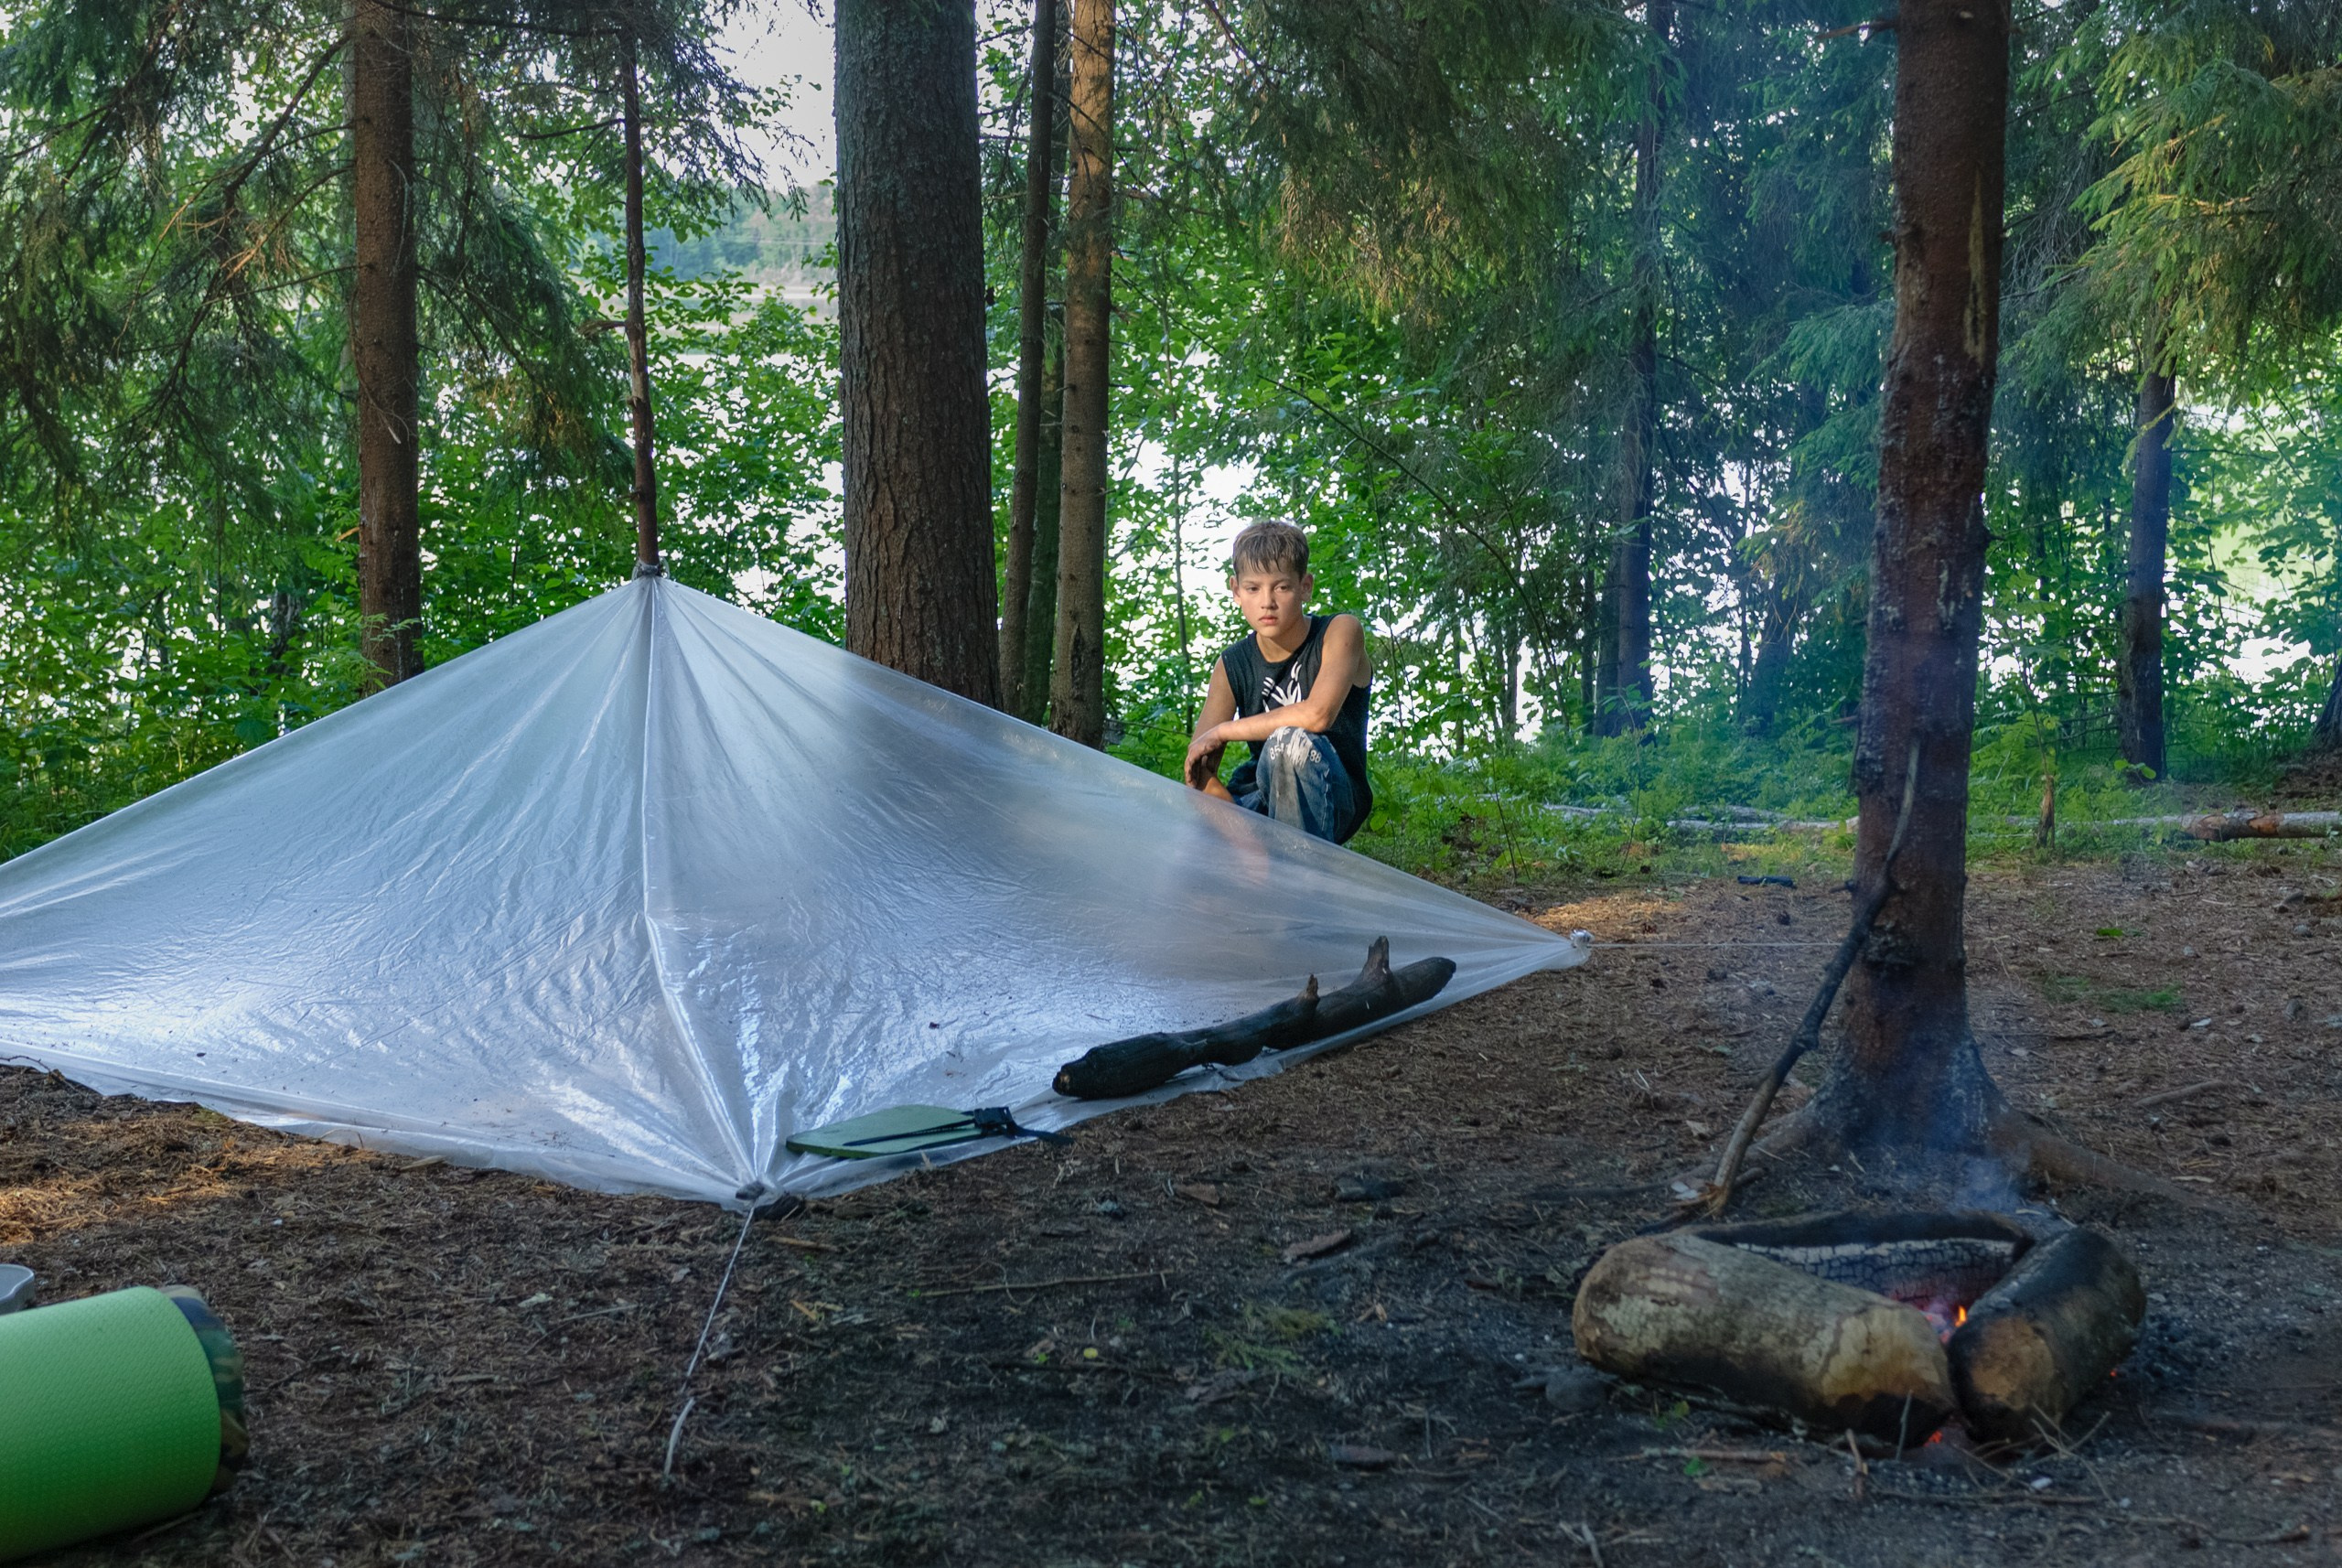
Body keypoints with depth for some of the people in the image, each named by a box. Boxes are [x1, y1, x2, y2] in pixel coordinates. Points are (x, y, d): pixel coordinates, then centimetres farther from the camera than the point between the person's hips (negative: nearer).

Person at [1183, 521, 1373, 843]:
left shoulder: (1340, 632, -8)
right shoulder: (1231, 667, 2)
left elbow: (1317, 715, -27)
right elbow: (1198, 772, -4)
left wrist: (1223, 731, -17)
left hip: (1333, 800, -4)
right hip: (1264, 800, 4)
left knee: (1289, 741, -36)